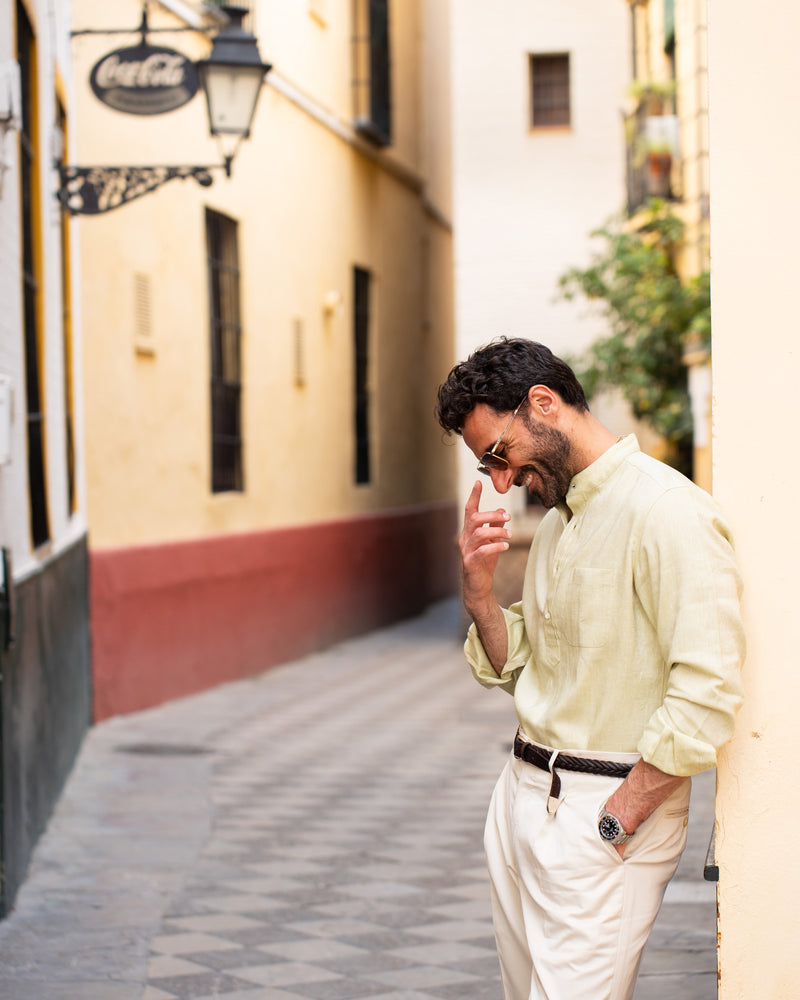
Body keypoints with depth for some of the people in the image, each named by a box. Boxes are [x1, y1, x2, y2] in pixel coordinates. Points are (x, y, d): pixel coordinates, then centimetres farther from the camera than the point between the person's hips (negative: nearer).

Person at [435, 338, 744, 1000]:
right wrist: (479, 591, 1)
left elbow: (706, 700, -21)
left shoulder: (666, 511, -16)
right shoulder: (558, 518, 14)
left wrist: (612, 823, -18)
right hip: (523, 794, 8)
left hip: (610, 803, -8)